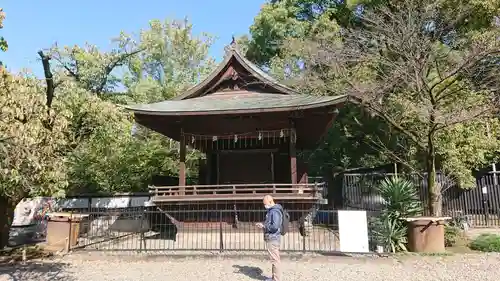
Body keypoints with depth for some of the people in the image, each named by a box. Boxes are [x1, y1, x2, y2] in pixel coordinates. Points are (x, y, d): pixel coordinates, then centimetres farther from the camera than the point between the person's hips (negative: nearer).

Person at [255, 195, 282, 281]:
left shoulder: (275, 212, -18)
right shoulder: (271, 211, 14)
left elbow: (275, 226, -25)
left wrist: (263, 226, -16)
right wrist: (263, 225, 7)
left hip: (273, 239, -11)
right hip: (271, 239, 11)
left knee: (275, 260, -3)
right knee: (275, 259, 17)